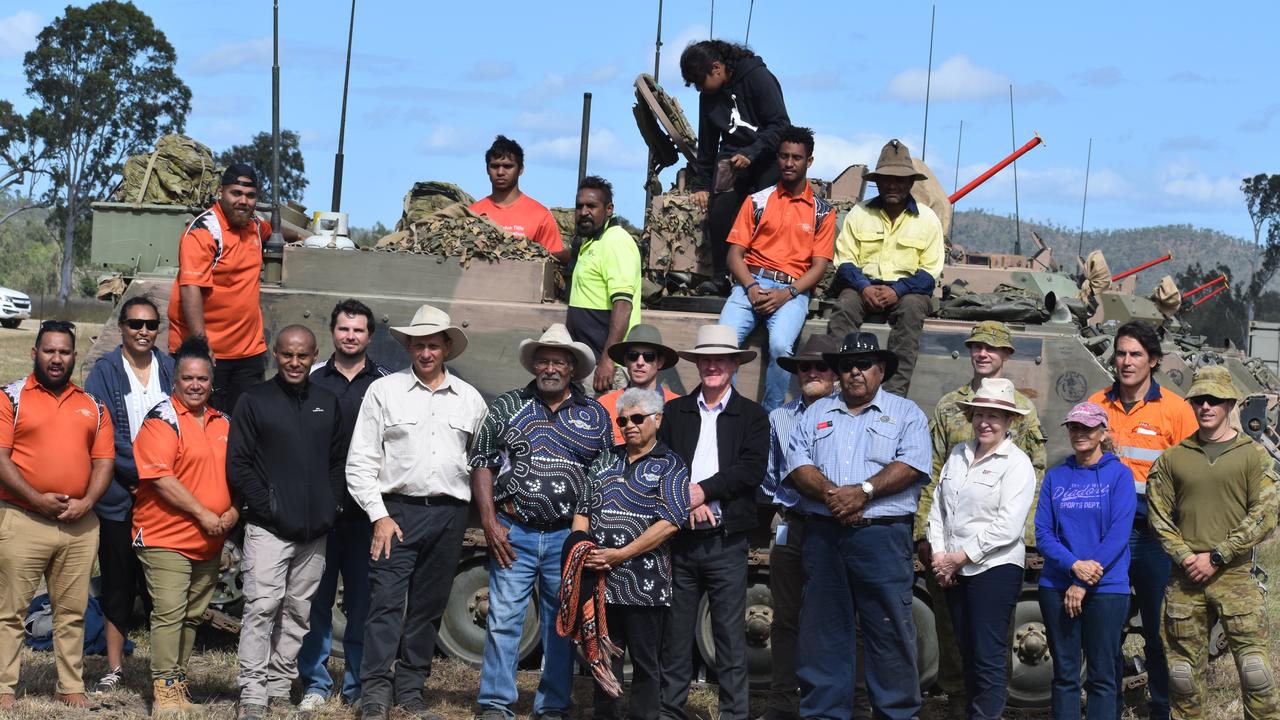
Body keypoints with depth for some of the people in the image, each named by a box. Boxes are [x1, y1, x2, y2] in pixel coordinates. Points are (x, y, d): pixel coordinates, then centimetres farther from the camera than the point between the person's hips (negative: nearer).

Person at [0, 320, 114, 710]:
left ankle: (71, 687, 14)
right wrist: (37, 499, -15)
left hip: (79, 523, 4)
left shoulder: (93, 406, 13)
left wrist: (86, 501, -6)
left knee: (72, 612, 8)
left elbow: (103, 461, 11)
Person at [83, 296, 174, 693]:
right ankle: (114, 668, 14)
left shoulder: (171, 370, 8)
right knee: (118, 582, 5)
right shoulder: (104, 372, 0)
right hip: (119, 496, -1)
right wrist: (138, 470, -15)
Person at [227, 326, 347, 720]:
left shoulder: (328, 403, 14)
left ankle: (279, 687, 15)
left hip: (315, 530, 5)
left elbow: (339, 460, 19)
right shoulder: (254, 400, 1)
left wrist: (331, 506, 6)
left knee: (299, 613, 7)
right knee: (262, 607, -12)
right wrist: (266, 506, -11)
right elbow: (237, 463, -3)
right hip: (269, 528, -5)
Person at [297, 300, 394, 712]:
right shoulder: (312, 379, 7)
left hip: (366, 508, 0)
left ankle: (358, 685, 12)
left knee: (363, 600, 4)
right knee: (316, 597, 1)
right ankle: (315, 683, 9)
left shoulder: (385, 384, 6)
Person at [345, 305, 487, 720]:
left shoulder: (470, 400, 11)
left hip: (449, 515, 3)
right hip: (396, 511, -3)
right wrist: (379, 515, -6)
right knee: (386, 603, -10)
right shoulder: (383, 391, 4)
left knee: (428, 608, 7)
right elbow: (360, 462, 1)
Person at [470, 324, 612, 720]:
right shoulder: (507, 406, 5)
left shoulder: (595, 416, 8)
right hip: (513, 533, -1)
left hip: (569, 535, 1)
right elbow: (482, 464, 4)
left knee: (561, 626, 6)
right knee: (503, 620, -3)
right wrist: (490, 523, -5)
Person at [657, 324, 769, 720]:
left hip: (726, 540, -1)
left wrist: (703, 490, -13)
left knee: (730, 635, 1)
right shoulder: (674, 411, 11)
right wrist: (685, 499, -13)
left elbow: (752, 469, -6)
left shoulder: (752, 416, 6)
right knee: (675, 632, 5)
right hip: (680, 538, 2)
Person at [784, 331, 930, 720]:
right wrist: (829, 493, -12)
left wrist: (864, 491, -16)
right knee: (822, 632, 4)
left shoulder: (905, 413, 9)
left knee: (889, 631, -4)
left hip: (882, 536, -3)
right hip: (823, 534, 3)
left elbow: (911, 465, -6)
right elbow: (797, 463, 5)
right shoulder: (817, 413, 18)